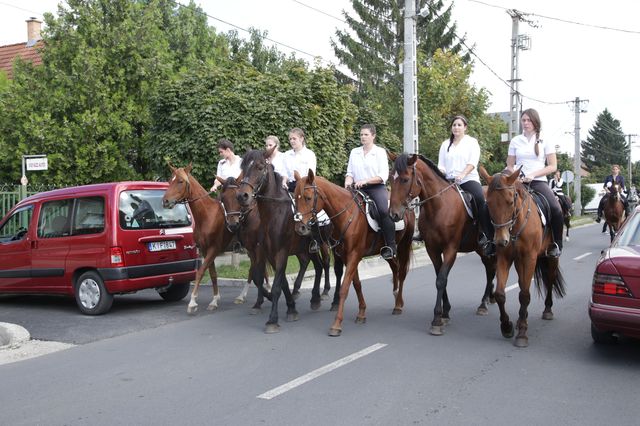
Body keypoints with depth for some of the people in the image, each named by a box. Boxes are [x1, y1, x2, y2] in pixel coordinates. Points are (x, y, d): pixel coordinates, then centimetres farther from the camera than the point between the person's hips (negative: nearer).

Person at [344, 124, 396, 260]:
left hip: (376, 187, -4)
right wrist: (348, 181, -8)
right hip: (358, 189, 4)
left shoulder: (380, 152, 2)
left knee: (384, 211, -31)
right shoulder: (354, 152, 15)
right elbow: (350, 172, 15)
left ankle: (390, 246, -24)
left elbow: (383, 176, -6)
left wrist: (365, 181, -18)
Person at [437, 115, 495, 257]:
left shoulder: (472, 142, 9)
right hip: (449, 181, 4)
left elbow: (472, 162, -5)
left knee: (480, 200, -29)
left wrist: (462, 174, -22)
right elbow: (441, 165, 17)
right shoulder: (445, 144, 19)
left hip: (468, 179, -4)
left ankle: (488, 237, -29)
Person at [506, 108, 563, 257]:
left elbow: (553, 166, 1)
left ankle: (556, 245, -8)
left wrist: (533, 175, -12)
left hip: (538, 181, -2)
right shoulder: (515, 141, 12)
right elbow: (510, 166, 15)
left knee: (556, 209, -27)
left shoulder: (545, 141, 6)